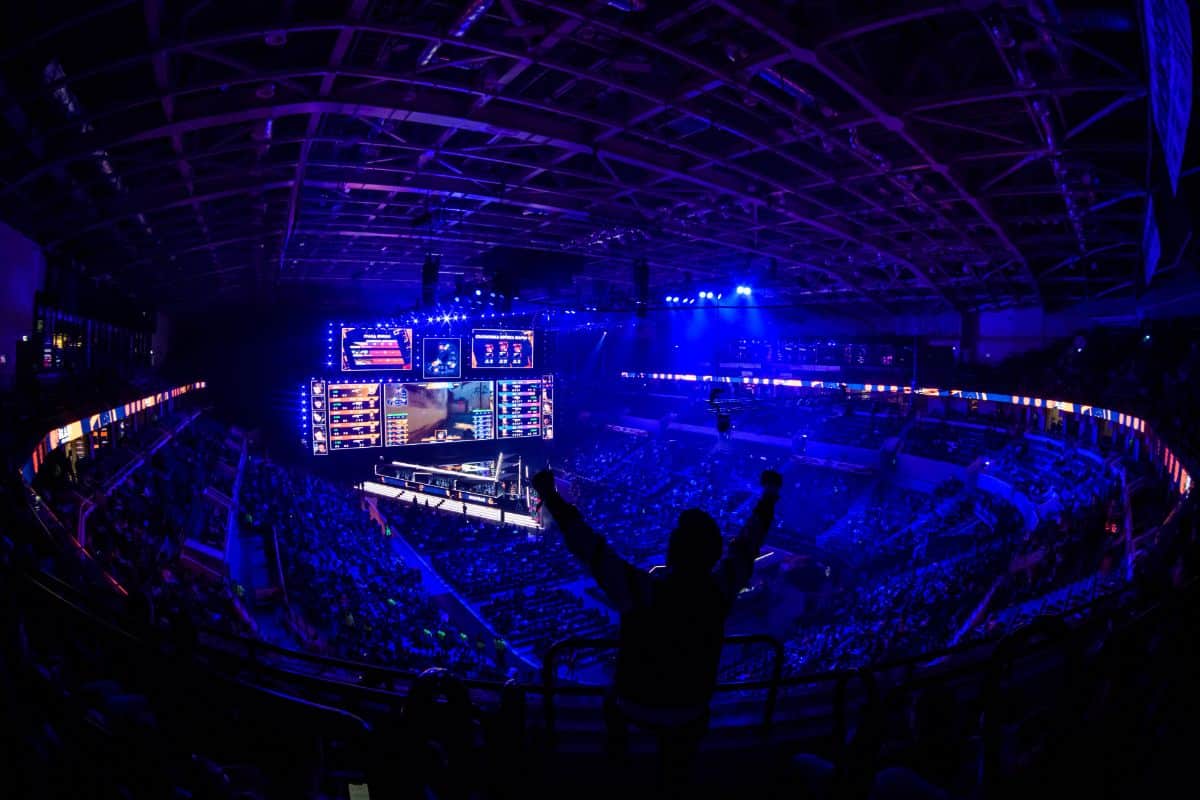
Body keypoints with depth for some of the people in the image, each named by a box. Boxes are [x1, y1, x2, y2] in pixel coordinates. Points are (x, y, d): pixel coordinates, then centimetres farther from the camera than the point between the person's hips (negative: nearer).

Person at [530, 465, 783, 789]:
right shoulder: (720, 589, -28)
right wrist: (770, 495, 4)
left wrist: (551, 497, -24)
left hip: (636, 705, -1)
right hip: (689, 713, 2)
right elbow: (748, 543, -12)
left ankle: (618, 749, 59)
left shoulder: (642, 591, -38)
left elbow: (589, 547, -33)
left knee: (614, 701, 36)